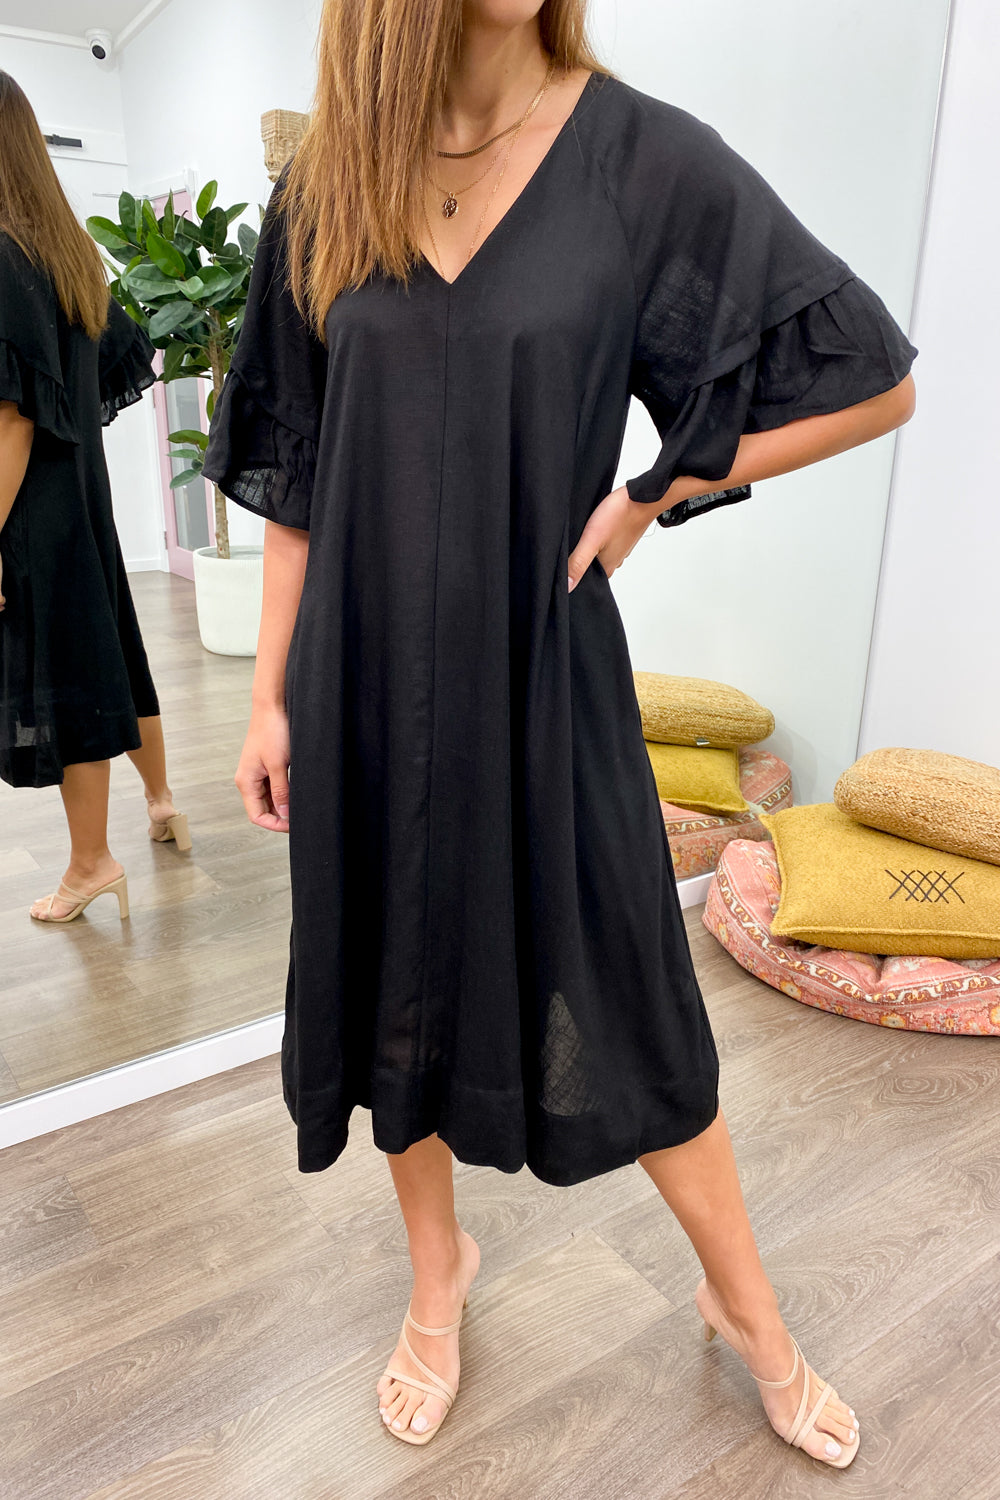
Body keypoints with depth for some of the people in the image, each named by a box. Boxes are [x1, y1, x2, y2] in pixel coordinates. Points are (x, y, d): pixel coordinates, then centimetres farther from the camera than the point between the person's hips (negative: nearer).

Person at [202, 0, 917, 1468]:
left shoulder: (645, 159, -4)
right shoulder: (326, 191, 5)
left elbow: (875, 380, -2)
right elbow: (295, 474, 6)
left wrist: (646, 497, -6)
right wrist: (271, 695, 4)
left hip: (536, 671, -2)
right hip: (367, 673, 3)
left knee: (625, 1007, 9)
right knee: (396, 980, 15)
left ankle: (746, 1304, 39)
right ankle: (438, 1267, 44)